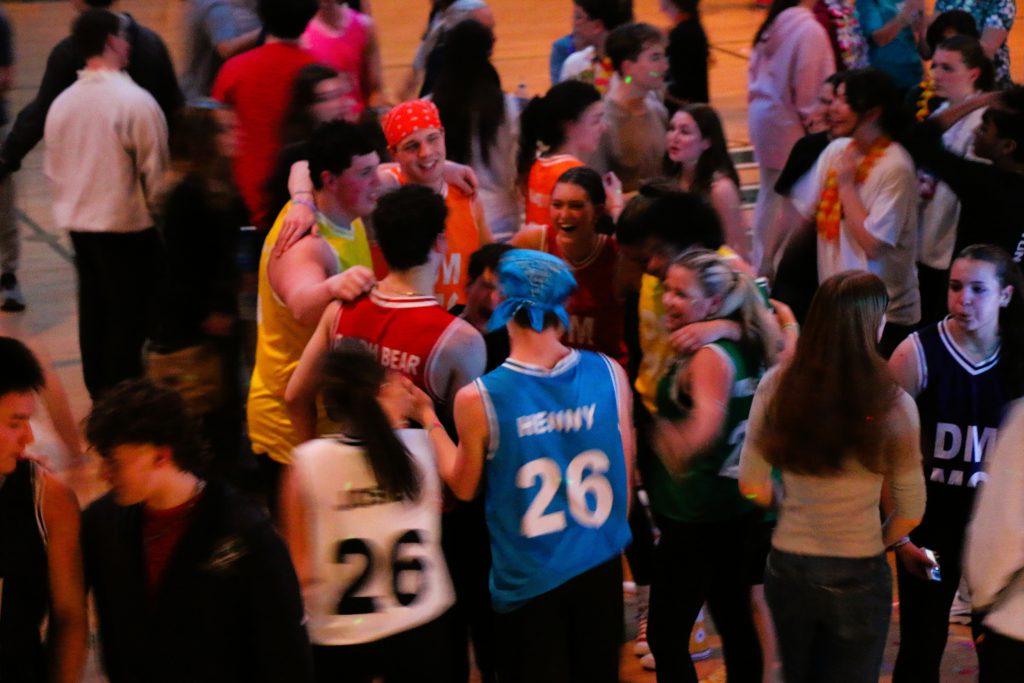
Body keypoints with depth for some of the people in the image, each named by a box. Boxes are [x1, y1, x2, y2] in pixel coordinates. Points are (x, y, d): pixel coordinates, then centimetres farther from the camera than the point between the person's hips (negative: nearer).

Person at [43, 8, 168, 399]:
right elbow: (155, 171, -13)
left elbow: (53, 168, 9)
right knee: (129, 316, 1)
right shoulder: (135, 102, -18)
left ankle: (100, 397, 24)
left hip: (79, 224, 6)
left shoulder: (61, 103, 0)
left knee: (93, 312, 15)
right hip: (128, 225, -6)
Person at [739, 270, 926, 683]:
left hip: (786, 567, 3)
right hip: (857, 576, -3)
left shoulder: (777, 386, -8)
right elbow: (910, 512, -6)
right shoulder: (893, 404, -14)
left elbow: (752, 484, -1)